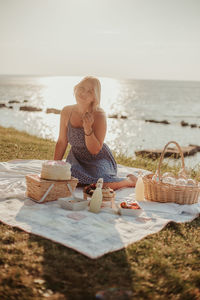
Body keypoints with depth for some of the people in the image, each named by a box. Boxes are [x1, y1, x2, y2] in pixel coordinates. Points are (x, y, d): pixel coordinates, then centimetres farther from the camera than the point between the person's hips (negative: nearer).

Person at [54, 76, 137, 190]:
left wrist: (88, 129, -33)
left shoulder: (99, 115, -20)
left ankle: (130, 180, 4)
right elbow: (61, 142, 4)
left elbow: (95, 150, -19)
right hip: (76, 158, 5)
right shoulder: (66, 112, -6)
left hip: (98, 159, -4)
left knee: (104, 184, -30)